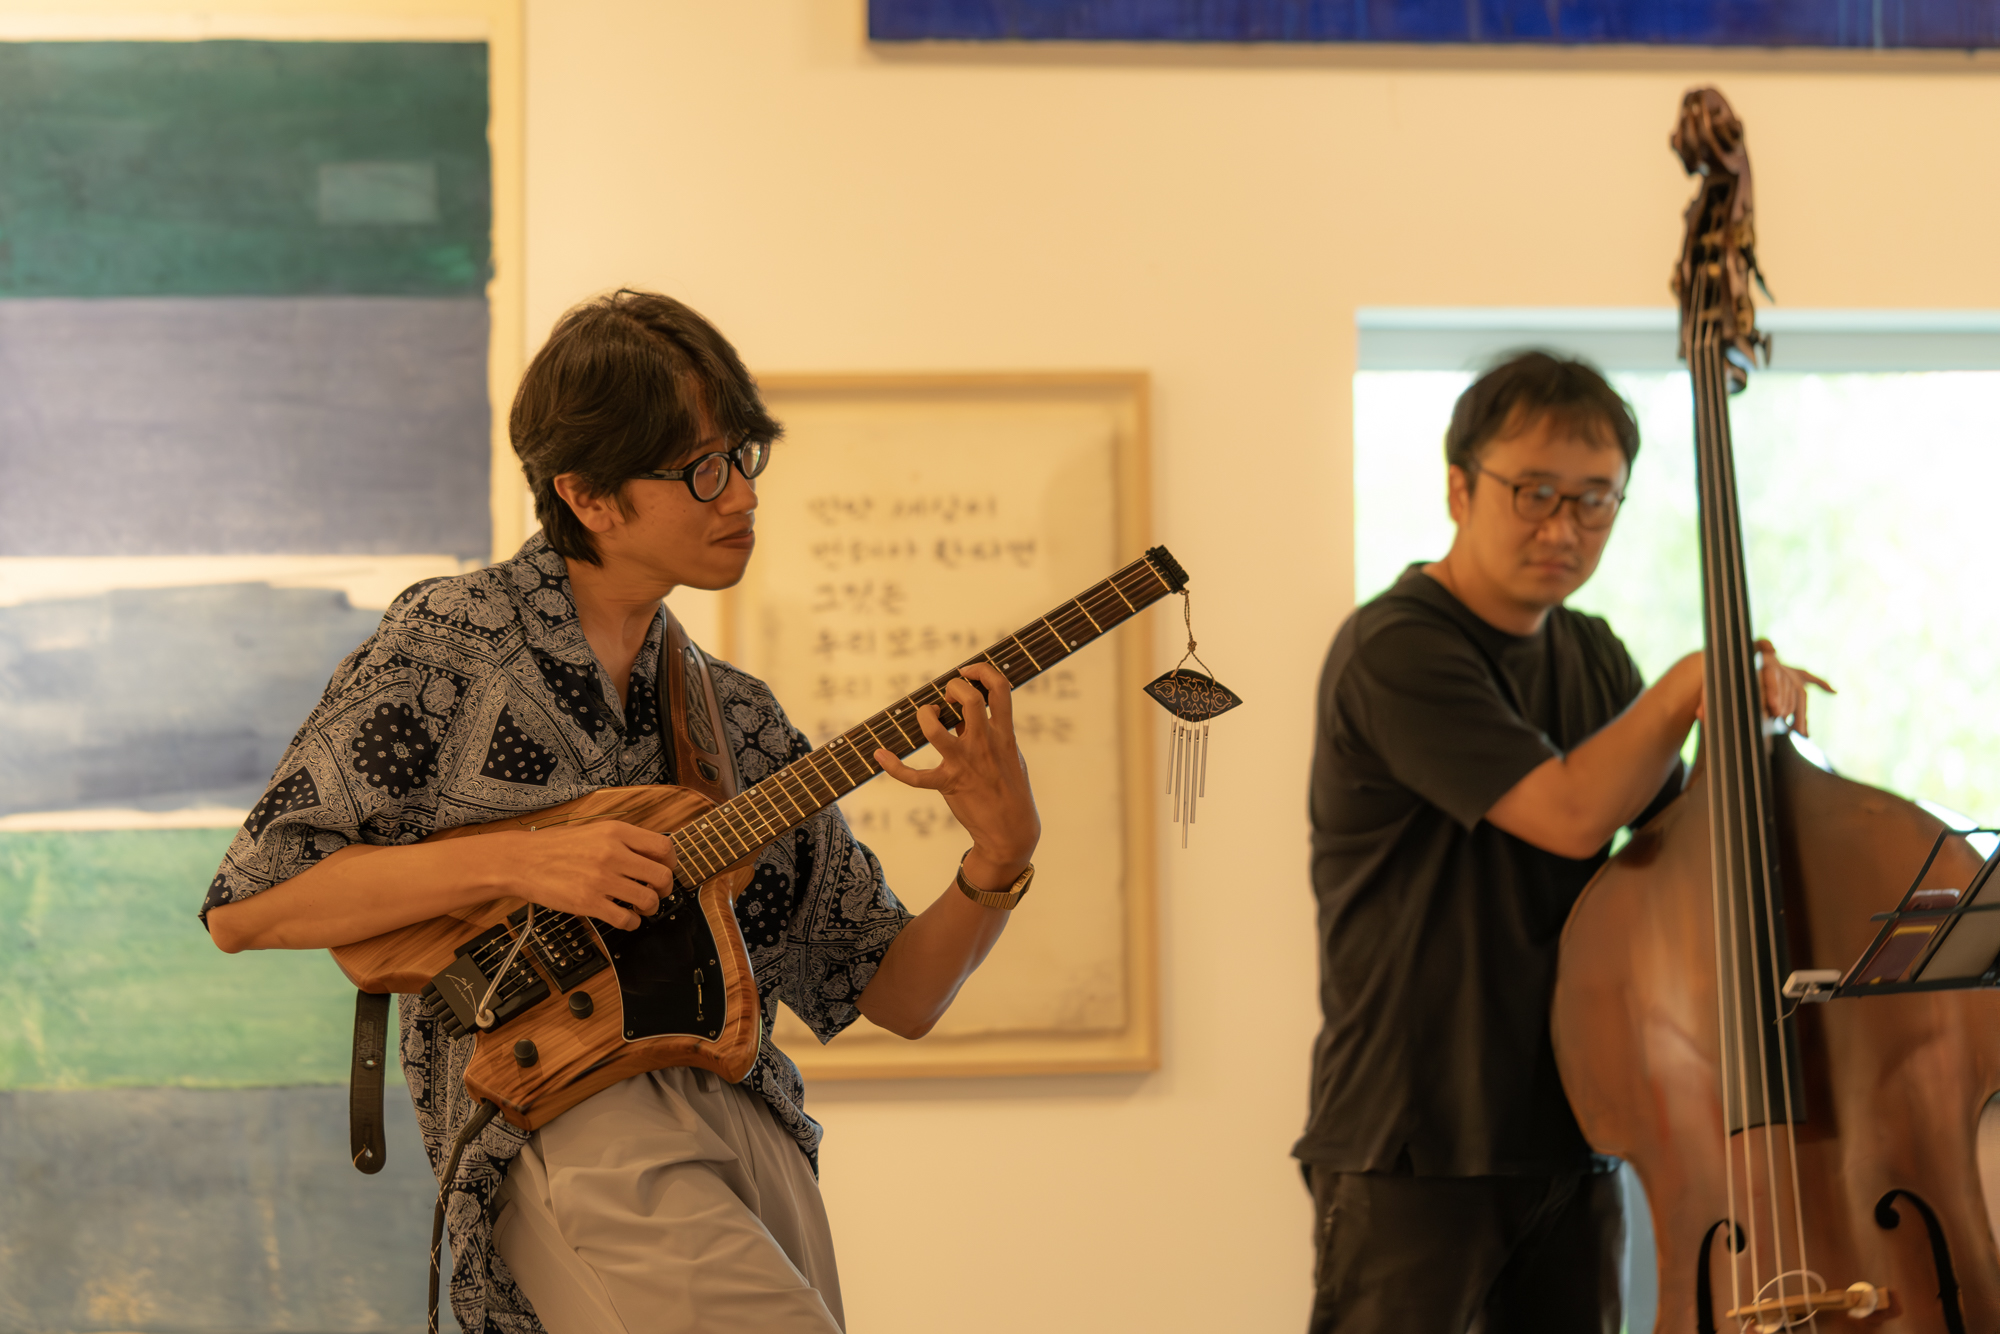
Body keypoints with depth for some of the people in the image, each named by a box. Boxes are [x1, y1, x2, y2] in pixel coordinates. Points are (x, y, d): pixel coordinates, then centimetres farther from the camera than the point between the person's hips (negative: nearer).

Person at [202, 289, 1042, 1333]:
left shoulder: (733, 719, 18)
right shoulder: (450, 642, 2)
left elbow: (897, 995, 16)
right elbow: (243, 909, -3)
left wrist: (1000, 854, -4)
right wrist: (513, 864, -12)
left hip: (751, 1122, 6)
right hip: (565, 1125, -6)